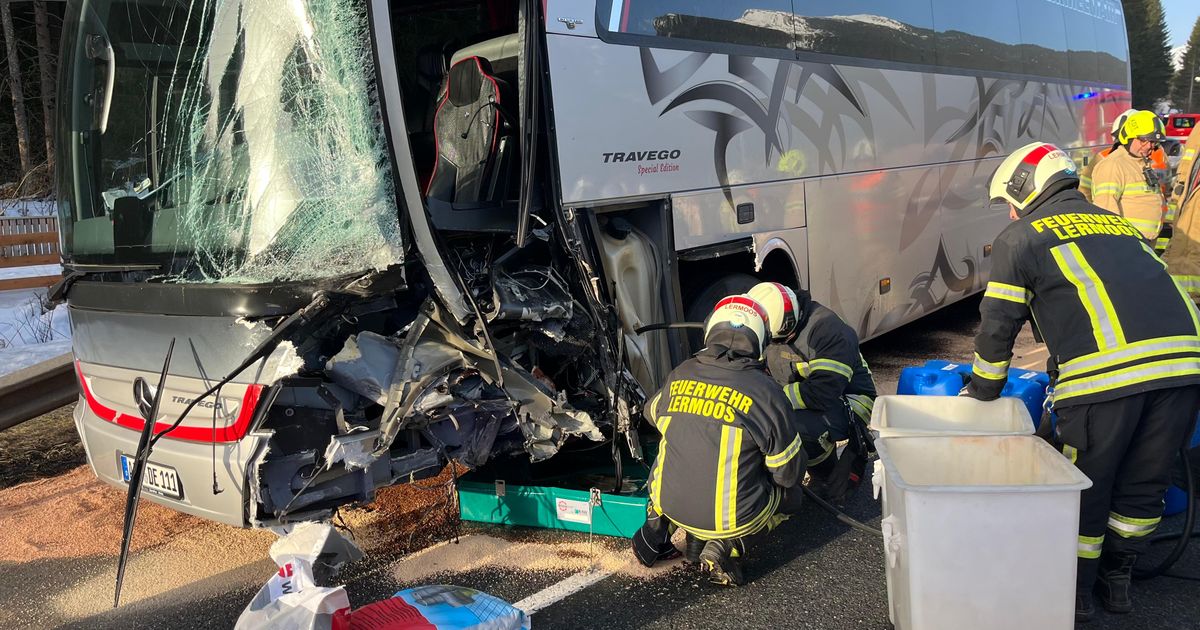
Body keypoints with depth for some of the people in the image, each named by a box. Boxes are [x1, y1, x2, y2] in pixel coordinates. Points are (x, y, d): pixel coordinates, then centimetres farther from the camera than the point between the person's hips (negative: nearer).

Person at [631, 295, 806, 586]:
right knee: (790, 494, 24)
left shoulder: (679, 376, 1)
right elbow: (789, 473, -3)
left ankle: (657, 527, 14)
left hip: (670, 505, 4)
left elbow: (653, 414, 24)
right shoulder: (766, 392, -11)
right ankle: (729, 544, 0)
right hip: (731, 517, -4)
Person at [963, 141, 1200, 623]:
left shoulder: (1020, 238, 12)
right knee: (1143, 485, 21)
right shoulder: (1118, 223, 30)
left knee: (1083, 490, 12)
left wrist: (983, 393, 25)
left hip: (1105, 373, -6)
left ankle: (1074, 594, 27)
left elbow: (997, 327, 10)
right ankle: (1116, 581, 37)